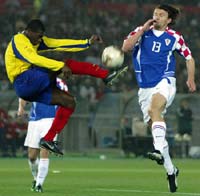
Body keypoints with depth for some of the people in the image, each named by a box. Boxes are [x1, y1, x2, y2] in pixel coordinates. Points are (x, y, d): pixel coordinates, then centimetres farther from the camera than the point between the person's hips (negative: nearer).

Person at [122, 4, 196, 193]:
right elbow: (125, 47, -7)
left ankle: (159, 151, -48)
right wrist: (143, 30, -11)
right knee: (155, 126, 4)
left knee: (154, 109, -34)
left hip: (165, 82, -4)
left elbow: (189, 57, 15)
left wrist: (191, 79, 6)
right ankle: (170, 170, 16)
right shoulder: (141, 31, 7)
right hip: (145, 86, 4)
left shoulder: (174, 37, 4)